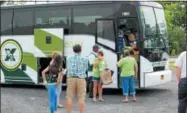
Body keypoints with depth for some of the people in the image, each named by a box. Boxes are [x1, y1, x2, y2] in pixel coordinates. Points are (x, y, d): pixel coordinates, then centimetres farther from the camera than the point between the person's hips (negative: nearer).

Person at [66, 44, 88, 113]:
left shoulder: (69, 58, 3)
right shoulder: (85, 59, -2)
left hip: (71, 79, 1)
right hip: (81, 80, -1)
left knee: (69, 98, 4)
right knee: (81, 98, 2)